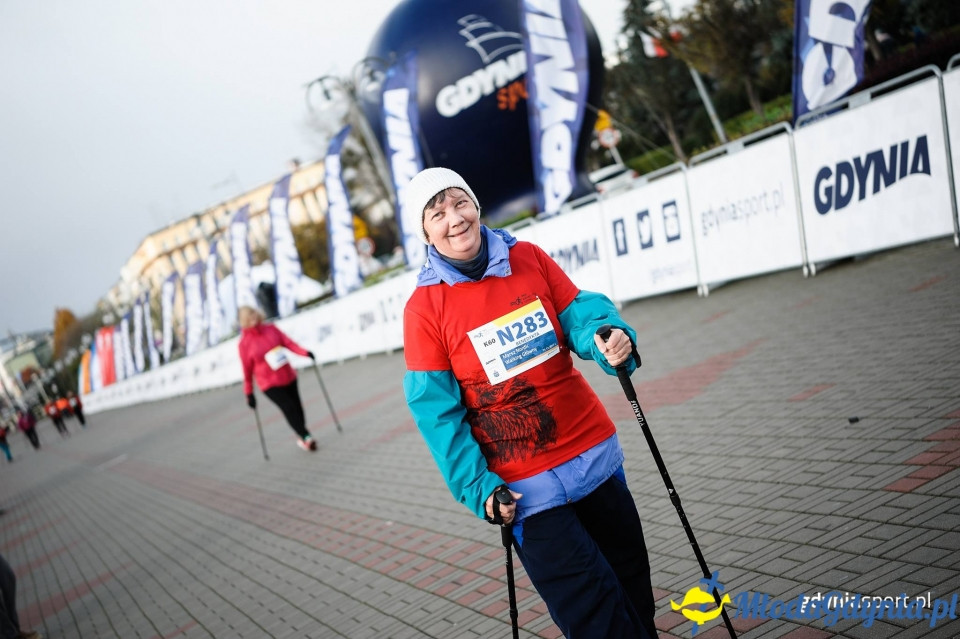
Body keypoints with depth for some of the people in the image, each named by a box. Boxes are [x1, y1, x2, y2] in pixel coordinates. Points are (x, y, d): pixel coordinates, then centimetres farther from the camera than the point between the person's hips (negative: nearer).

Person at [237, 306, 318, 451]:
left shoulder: (271, 329, -1)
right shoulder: (245, 343, -11)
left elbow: (288, 342, -3)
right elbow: (247, 370, -6)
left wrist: (305, 352, -20)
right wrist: (249, 393, 0)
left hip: (289, 377, 5)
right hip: (270, 384, -4)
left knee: (297, 407, 10)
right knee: (289, 408, -14)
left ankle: (302, 437, 28)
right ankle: (306, 437, -6)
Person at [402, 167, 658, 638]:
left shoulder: (528, 259, -1)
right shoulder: (424, 307, -9)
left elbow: (578, 312, 1)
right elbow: (438, 410, -9)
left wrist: (608, 335, -23)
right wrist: (477, 488, -15)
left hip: (595, 454, 4)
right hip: (526, 487, -4)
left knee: (634, 596, 17)